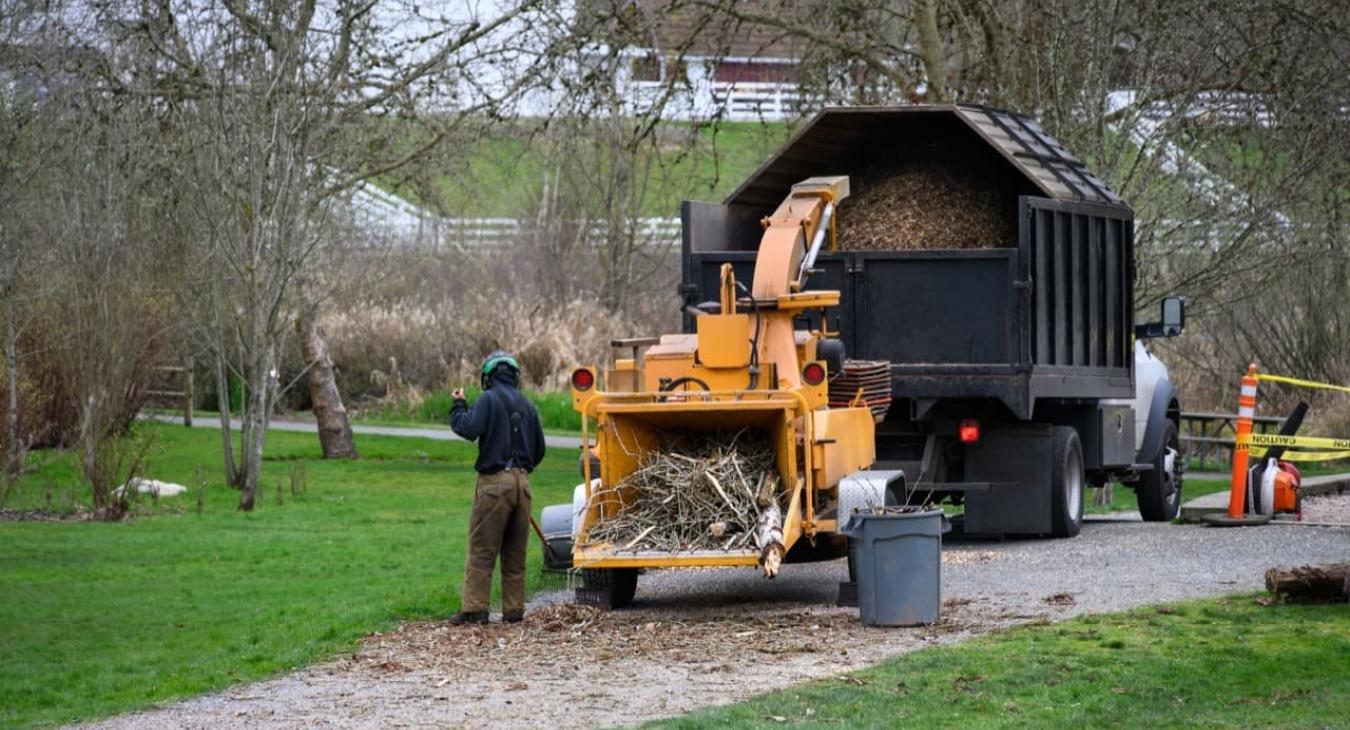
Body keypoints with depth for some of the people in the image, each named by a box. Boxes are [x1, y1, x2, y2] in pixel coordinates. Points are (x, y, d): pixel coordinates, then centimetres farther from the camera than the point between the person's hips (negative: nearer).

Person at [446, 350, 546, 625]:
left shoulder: (488, 400, -5)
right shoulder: (527, 405, 14)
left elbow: (469, 428, -19)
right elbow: (539, 450, 16)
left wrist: (458, 406, -2)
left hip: (495, 481, -6)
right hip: (522, 482, 6)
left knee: (481, 550, -4)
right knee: (515, 553, 11)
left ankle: (474, 609, -7)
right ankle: (514, 610, 12)